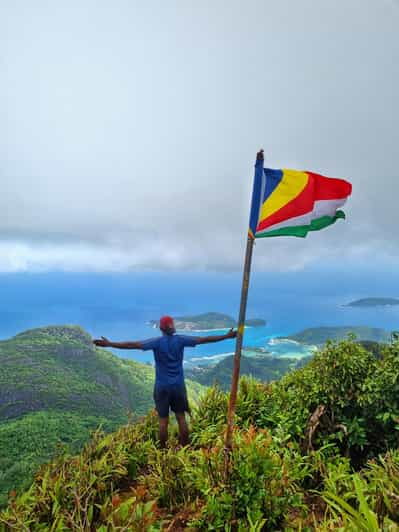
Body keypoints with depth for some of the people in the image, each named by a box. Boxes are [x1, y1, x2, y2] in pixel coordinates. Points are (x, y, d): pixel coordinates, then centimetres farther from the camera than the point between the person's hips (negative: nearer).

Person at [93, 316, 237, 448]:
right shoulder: (180, 340, -7)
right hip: (178, 385, 2)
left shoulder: (157, 342, -12)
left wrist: (109, 344, -16)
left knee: (163, 420, 9)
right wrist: (227, 336, -1)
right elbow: (204, 339, -6)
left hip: (162, 386, -1)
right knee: (181, 417, 12)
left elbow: (133, 345, -18)